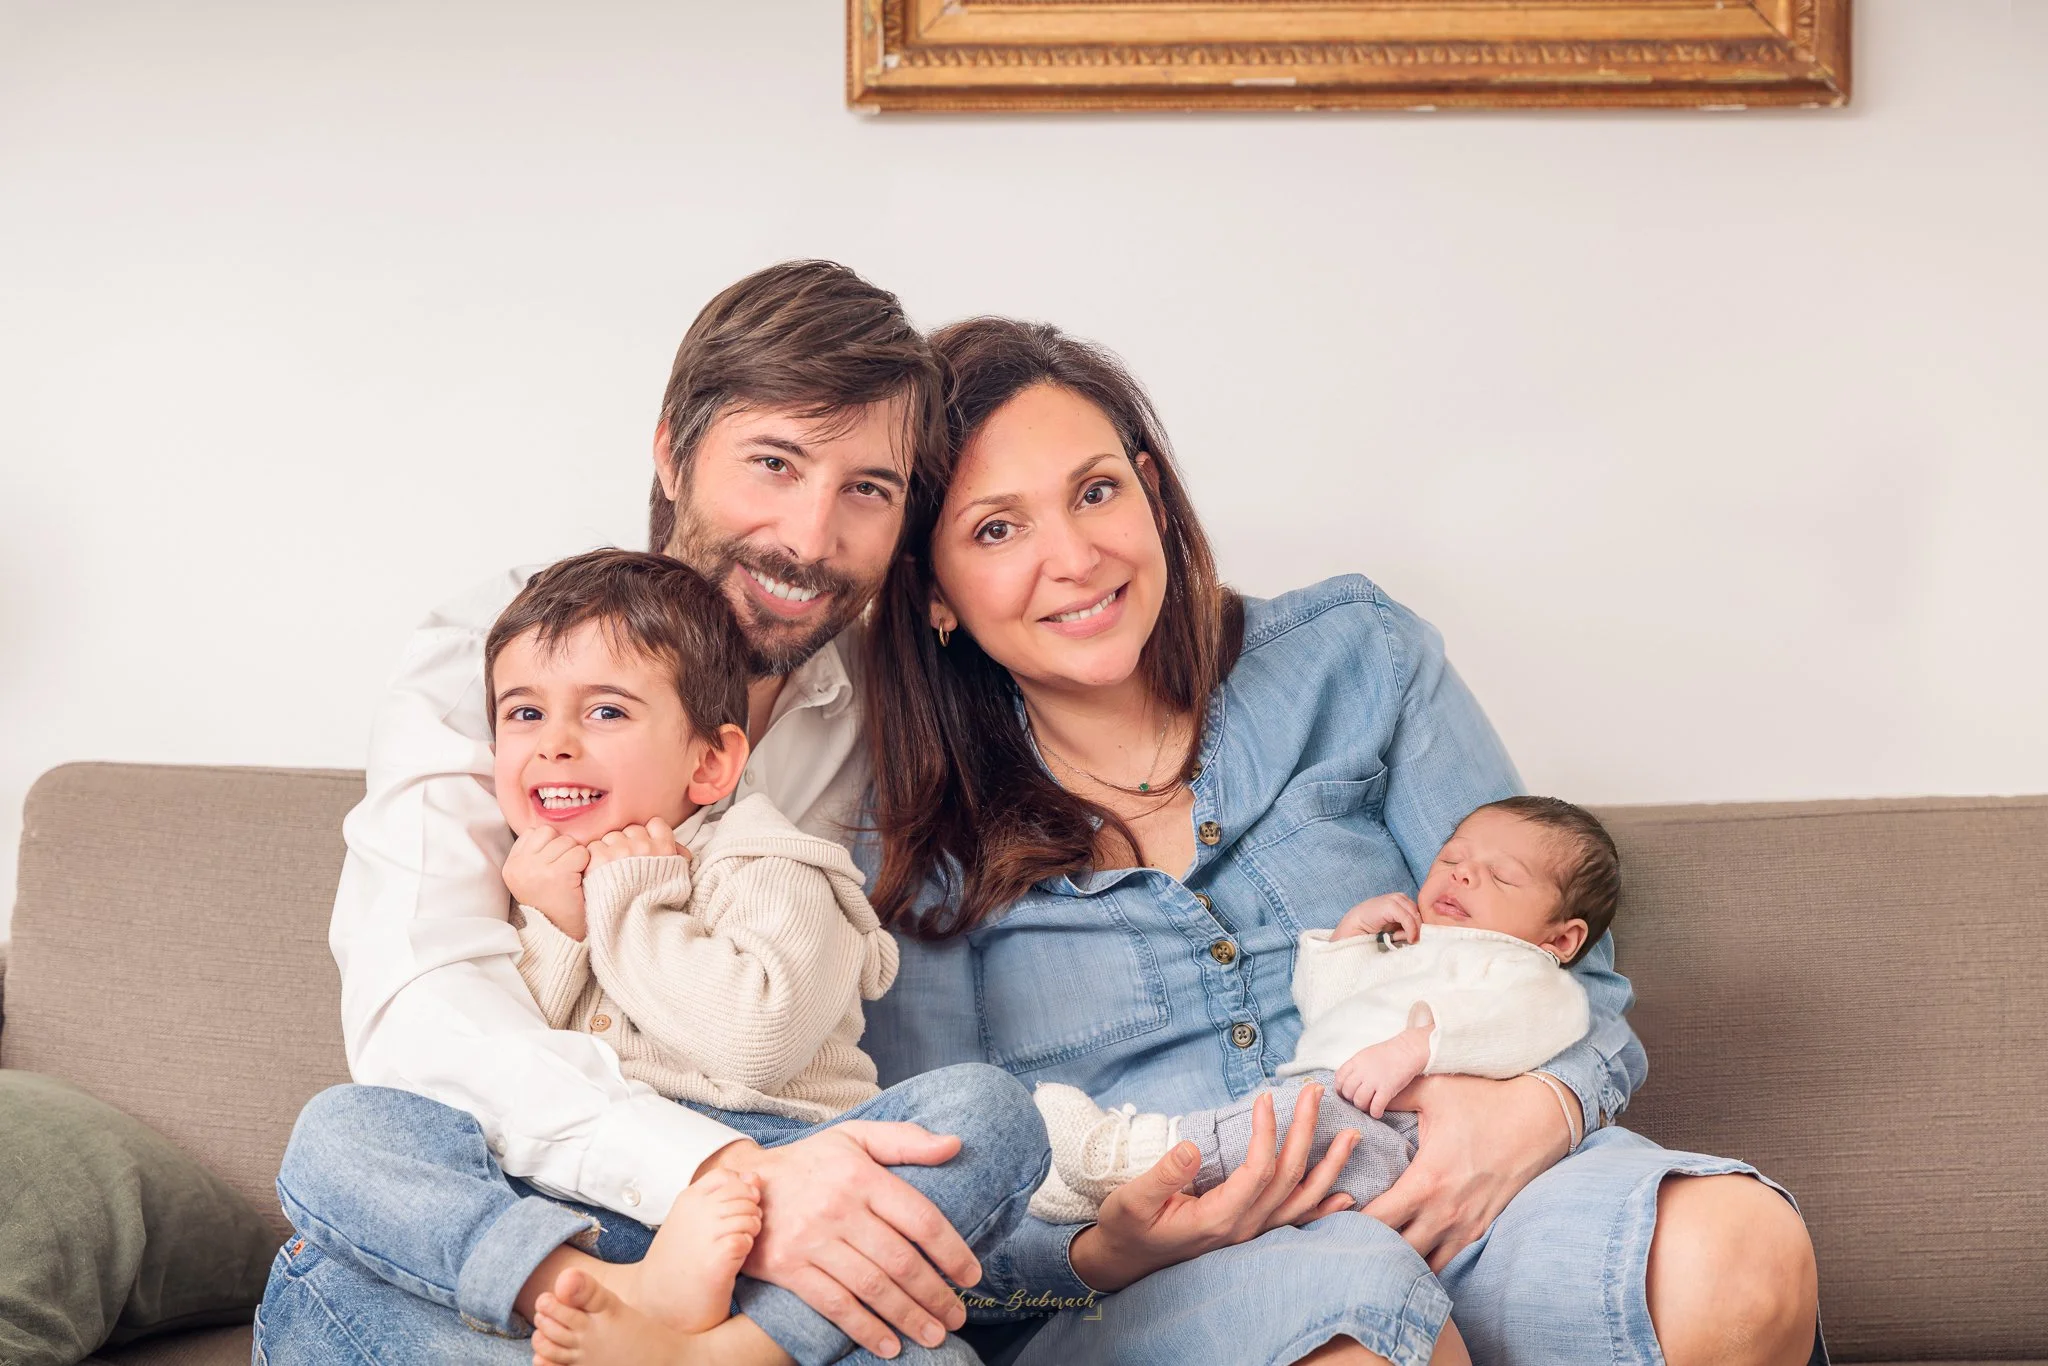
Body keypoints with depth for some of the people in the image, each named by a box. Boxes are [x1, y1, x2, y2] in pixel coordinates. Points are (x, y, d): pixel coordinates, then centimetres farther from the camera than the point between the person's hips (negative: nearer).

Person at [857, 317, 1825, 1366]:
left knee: (1740, 1251, -30)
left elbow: (1572, 972, 9)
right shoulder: (914, 844, 7)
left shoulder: (1354, 659, 9)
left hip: (1446, 1204, 2)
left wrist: (1541, 1110, -15)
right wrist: (1106, 1249, -19)